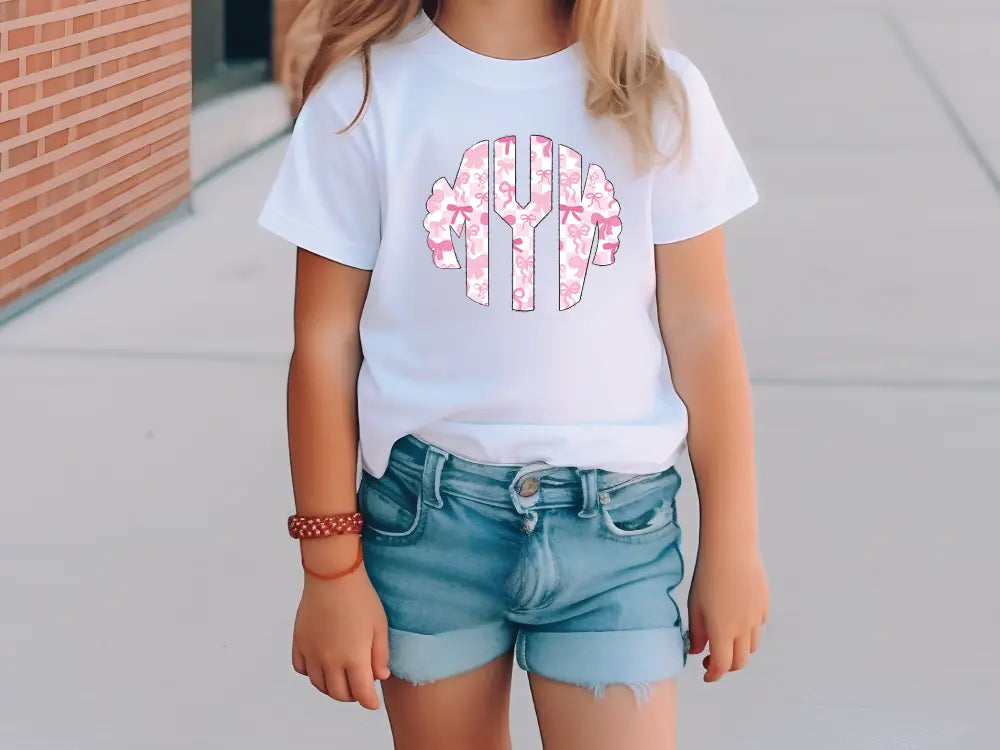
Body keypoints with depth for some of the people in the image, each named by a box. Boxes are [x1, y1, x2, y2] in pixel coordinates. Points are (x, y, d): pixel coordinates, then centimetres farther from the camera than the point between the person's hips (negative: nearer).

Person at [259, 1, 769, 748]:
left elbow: (701, 330, 2)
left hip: (614, 518, 0)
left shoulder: (657, 96, -4)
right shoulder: (367, 92, -6)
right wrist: (331, 566, 0)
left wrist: (732, 543, 5)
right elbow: (325, 343, -2)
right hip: (425, 514, 0)